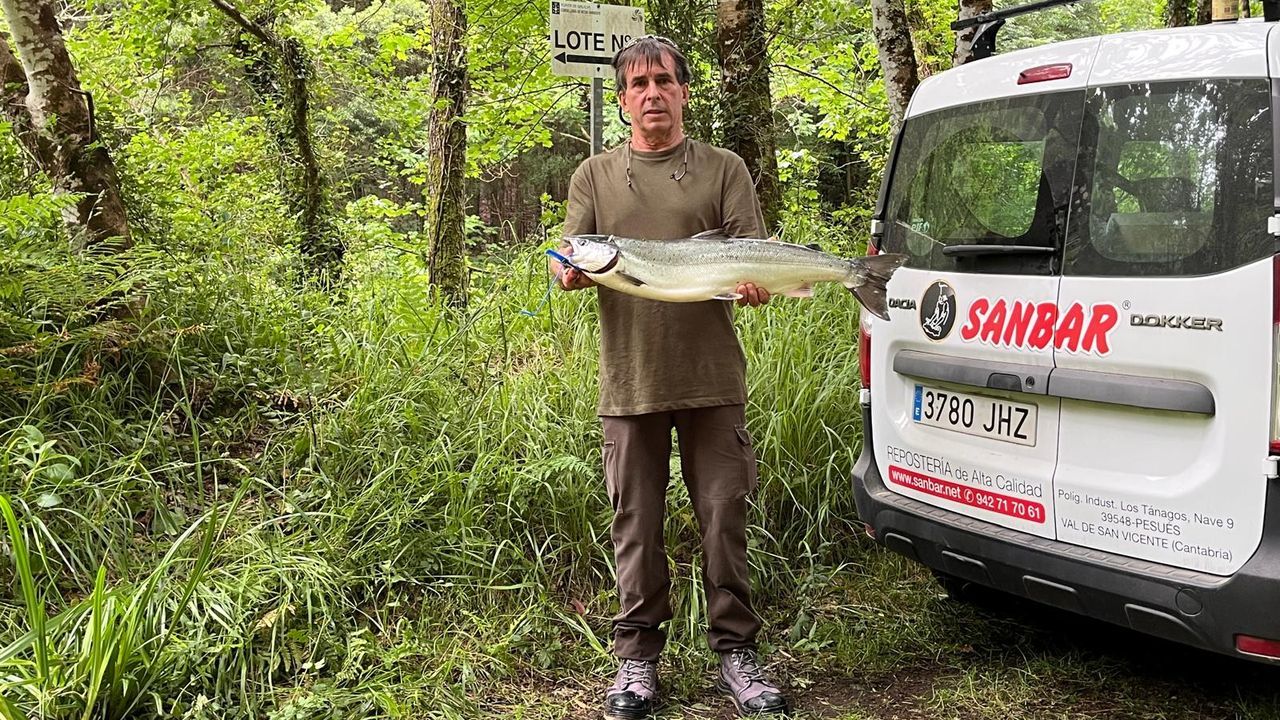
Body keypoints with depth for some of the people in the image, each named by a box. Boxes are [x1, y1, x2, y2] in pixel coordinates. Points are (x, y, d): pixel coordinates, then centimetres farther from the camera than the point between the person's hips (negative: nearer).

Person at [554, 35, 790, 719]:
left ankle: (735, 651, 15)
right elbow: (568, 264, 8)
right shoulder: (595, 176, 13)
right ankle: (637, 656, 18)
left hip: (712, 378, -1)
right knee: (637, 523, 6)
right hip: (629, 379, 1)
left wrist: (754, 285, -19)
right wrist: (571, 273, -16)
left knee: (724, 516, 2)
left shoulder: (723, 169, 9)